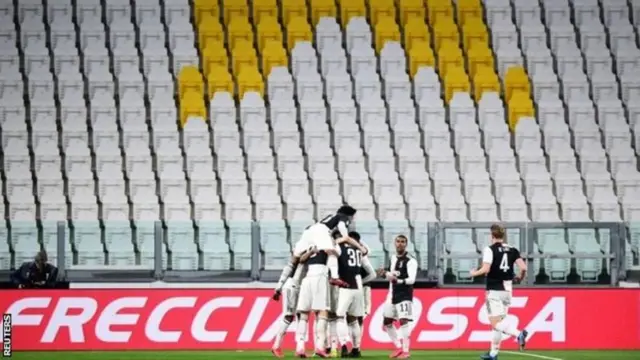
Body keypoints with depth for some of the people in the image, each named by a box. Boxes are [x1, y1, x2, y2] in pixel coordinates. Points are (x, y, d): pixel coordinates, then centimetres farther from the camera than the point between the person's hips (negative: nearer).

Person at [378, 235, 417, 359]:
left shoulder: (410, 261, -13)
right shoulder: (394, 258, 12)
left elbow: (411, 279, -25)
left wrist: (398, 281, -40)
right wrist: (385, 273, 7)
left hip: (404, 296, -9)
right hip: (392, 295, 9)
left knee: (403, 321, -18)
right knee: (386, 322, 11)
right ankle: (399, 347, 24)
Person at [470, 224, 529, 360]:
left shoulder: (490, 249, -9)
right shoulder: (512, 250, 5)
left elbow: (485, 269, -19)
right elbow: (523, 268, -2)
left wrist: (474, 273, 1)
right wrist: (520, 277, 19)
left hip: (494, 290, -6)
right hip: (507, 289, 6)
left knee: (496, 323, -9)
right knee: (498, 322, 17)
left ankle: (518, 334, -33)